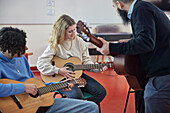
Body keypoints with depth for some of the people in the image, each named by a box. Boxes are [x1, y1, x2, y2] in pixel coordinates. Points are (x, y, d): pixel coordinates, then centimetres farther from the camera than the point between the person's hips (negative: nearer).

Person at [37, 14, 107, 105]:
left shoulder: (79, 41, 2)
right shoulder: (55, 45, -11)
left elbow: (86, 60, 7)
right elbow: (41, 64, -17)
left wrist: (98, 68, -9)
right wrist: (59, 71, -23)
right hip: (61, 78, -5)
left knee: (101, 91, -9)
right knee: (77, 95, -34)